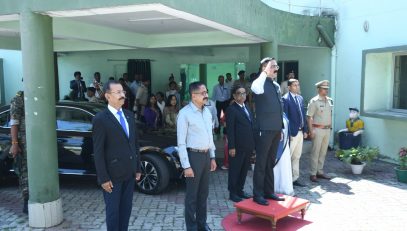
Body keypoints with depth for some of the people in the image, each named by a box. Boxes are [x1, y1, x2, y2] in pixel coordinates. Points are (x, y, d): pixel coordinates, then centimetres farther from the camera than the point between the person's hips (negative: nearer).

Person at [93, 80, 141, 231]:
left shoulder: (129, 115, 8)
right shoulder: (100, 119, -12)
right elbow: (98, 152, -13)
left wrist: (138, 167, 11)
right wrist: (103, 178, -15)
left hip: (129, 172, 6)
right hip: (113, 174, -6)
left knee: (126, 208, 15)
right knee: (113, 210, 8)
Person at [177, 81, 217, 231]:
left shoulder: (207, 112, 8)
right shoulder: (185, 113, -15)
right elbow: (181, 142, -15)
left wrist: (212, 157, 15)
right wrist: (186, 166, -17)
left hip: (206, 155, 7)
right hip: (193, 156, -7)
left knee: (203, 192, 17)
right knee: (192, 195, 6)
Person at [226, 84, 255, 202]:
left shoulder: (247, 108, 15)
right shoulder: (231, 109, -9)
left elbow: (251, 126, 14)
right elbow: (230, 130, -12)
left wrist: (253, 144, 11)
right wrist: (231, 147, -16)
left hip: (248, 146, 7)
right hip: (238, 147, -7)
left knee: (244, 169, 14)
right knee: (235, 170, 4)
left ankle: (240, 190, 26)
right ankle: (232, 193, 15)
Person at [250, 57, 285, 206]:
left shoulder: (276, 86, 16)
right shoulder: (260, 82, -8)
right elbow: (257, 89, -35)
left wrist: (280, 127, 18)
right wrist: (266, 72, -24)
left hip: (276, 129, 8)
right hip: (265, 129, -8)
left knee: (270, 163, 15)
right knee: (261, 163, -1)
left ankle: (269, 192, 24)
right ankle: (257, 194, 8)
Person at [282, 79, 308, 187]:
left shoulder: (300, 98, 13)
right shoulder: (285, 99, -11)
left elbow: (303, 115, 16)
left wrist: (305, 130, 11)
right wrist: (288, 133, -18)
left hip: (300, 131, 8)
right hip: (292, 132, -8)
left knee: (297, 157, 14)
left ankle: (294, 178, 23)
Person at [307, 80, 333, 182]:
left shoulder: (330, 101, 10)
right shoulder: (314, 101, -9)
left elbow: (330, 115, 17)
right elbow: (309, 117, -11)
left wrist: (330, 127, 12)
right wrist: (311, 131, -15)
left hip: (327, 130, 6)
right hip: (318, 129, -6)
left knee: (323, 152, 11)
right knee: (315, 152, -2)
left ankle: (320, 172, 21)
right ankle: (313, 174, 5)